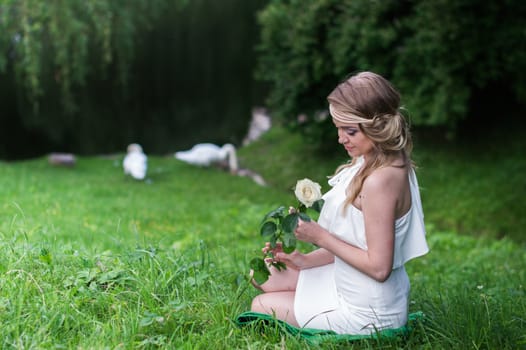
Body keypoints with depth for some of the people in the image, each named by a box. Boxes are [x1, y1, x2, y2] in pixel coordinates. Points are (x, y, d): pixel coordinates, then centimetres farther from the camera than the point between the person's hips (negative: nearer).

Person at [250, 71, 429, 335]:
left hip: (366, 313, -10)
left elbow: (378, 267, -28)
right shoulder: (378, 163, 0)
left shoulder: (380, 180, -30)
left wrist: (321, 237, -19)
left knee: (260, 306, 8)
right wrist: (305, 260, 1)